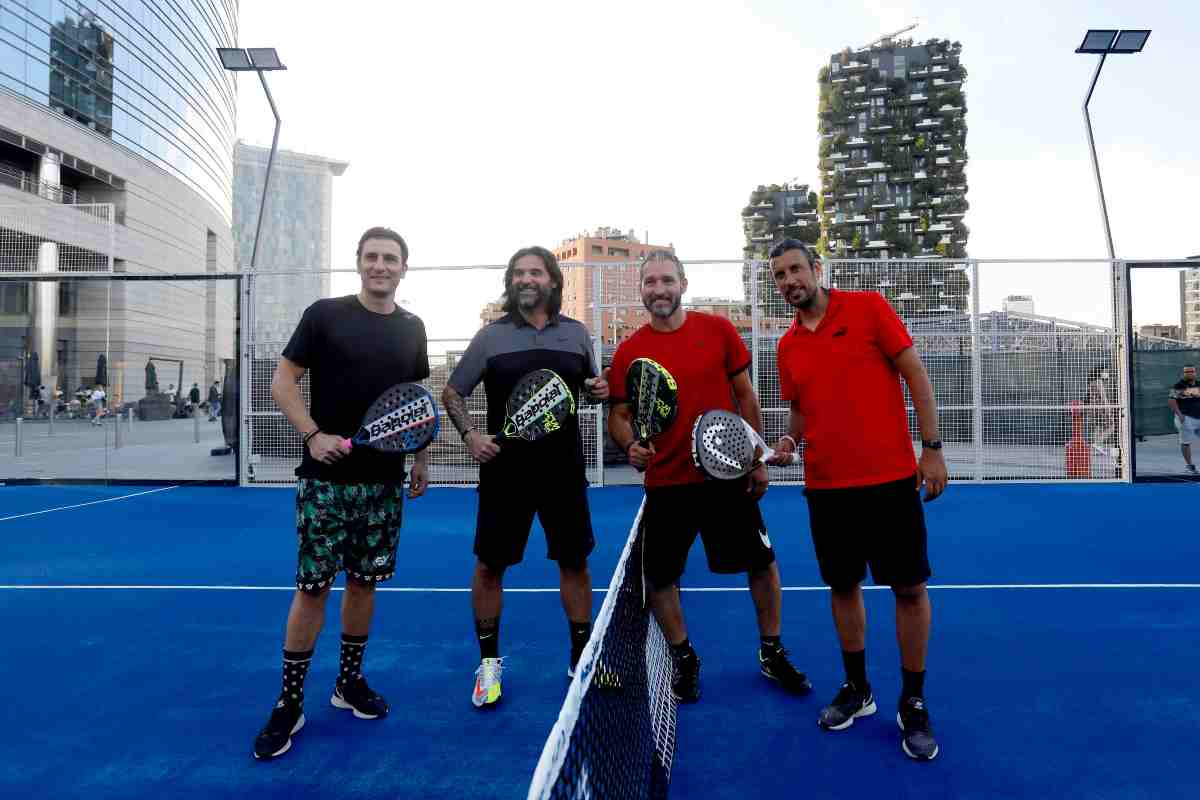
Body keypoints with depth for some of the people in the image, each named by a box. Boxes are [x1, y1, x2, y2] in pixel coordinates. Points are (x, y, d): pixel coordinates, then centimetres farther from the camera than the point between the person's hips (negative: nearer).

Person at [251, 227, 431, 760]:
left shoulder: (412, 328, 9)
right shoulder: (325, 314, -4)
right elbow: (283, 382, -2)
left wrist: (421, 459, 11)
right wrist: (313, 435, -16)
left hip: (384, 481, 4)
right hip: (327, 479, -4)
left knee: (365, 581, 12)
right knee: (313, 586, 0)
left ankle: (349, 683, 28)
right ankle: (289, 703, 14)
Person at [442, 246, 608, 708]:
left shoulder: (576, 333, 6)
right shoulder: (491, 336, 1)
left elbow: (590, 390, 17)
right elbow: (452, 393, 6)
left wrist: (601, 391, -6)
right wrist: (469, 433, -11)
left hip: (564, 471, 2)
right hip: (505, 471, -1)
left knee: (574, 564, 9)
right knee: (489, 566, 5)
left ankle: (581, 658, 28)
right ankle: (488, 662, 25)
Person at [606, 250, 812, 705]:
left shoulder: (718, 330, -2)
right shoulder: (628, 353, -3)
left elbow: (745, 397, 5)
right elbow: (618, 415, 2)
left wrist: (757, 459, 4)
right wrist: (630, 445, -20)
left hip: (728, 475, 1)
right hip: (666, 484, 0)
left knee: (762, 564, 10)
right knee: (659, 578, 6)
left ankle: (772, 654, 35)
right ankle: (684, 660, 32)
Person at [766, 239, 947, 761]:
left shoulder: (868, 307, -4)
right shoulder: (787, 347, 8)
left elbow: (915, 375, -4)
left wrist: (932, 448, -8)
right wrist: (788, 440, -4)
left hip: (890, 478, -4)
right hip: (825, 486, 4)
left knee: (909, 587, 3)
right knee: (843, 586, 12)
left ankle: (913, 704, 20)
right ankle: (857, 689, 30)